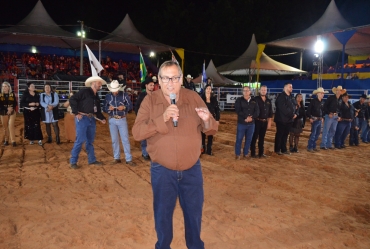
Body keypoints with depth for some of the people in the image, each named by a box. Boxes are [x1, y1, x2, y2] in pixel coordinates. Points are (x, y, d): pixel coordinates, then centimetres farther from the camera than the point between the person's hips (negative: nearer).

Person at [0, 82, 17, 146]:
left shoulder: (12, 94, 2)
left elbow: (15, 103, 1)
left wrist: (11, 108, -15)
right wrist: (7, 108, -17)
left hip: (12, 112, -1)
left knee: (11, 126, -10)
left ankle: (13, 141, -9)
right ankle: (6, 140, 17)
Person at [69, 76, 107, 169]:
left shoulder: (96, 96, 18)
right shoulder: (84, 91, -7)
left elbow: (97, 110, 22)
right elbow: (72, 99, -13)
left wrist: (102, 118, 7)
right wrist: (76, 113, -16)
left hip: (91, 119, 8)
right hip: (82, 118, -8)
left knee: (90, 140, 14)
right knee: (80, 140, -7)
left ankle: (92, 160, 24)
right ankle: (73, 161, 4)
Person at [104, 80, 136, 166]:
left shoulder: (124, 95, -4)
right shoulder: (107, 96, 2)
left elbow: (130, 106, -4)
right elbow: (104, 108, 4)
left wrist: (124, 107, -23)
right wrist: (109, 109, -18)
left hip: (122, 120, -2)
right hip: (112, 120, 2)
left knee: (125, 139, -2)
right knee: (114, 140, 9)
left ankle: (129, 159, 2)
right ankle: (116, 158, 20)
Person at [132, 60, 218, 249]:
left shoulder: (194, 98, -3)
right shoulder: (150, 101, -8)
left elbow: (211, 130, 1)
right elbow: (137, 133, -16)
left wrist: (206, 120, -23)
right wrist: (162, 118, -28)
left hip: (192, 169, 2)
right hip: (162, 171, -1)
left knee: (194, 212, 20)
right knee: (163, 214, 18)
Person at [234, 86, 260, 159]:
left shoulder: (254, 101, 9)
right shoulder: (239, 100, 0)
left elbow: (257, 111, -1)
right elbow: (238, 111, -12)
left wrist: (252, 117, -18)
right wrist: (246, 117, -21)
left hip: (251, 124, 3)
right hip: (241, 123, -3)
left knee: (249, 139, 9)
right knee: (239, 139, 1)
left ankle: (245, 154, 22)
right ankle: (237, 154, 13)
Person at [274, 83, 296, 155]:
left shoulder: (290, 97, 15)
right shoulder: (281, 96, -11)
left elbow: (293, 107, 14)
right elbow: (283, 108, -20)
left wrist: (295, 114, -6)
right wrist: (292, 115, -16)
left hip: (289, 119, 8)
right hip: (281, 119, -7)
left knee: (285, 135, 12)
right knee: (279, 135, 2)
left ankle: (284, 150, 21)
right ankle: (277, 150, 12)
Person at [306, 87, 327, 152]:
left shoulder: (322, 102, 8)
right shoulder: (313, 101, -11)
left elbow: (322, 110, 20)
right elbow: (308, 110, -12)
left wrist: (322, 117, 13)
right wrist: (310, 118, -15)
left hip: (320, 120, 7)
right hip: (314, 119, -7)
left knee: (317, 134, 11)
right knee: (313, 133, -8)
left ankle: (314, 146, 21)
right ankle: (309, 147, -1)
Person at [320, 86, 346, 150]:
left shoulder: (340, 99, 11)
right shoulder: (331, 97, -6)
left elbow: (340, 108, 19)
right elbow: (325, 106, -7)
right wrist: (328, 113, -13)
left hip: (336, 116, 7)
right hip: (329, 116, -7)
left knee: (332, 131, 10)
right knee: (326, 131, -7)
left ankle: (329, 144, 18)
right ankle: (323, 145, -4)